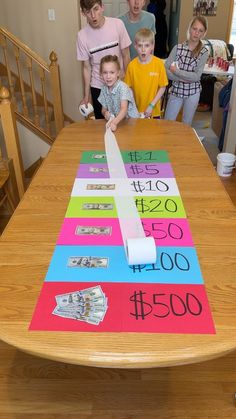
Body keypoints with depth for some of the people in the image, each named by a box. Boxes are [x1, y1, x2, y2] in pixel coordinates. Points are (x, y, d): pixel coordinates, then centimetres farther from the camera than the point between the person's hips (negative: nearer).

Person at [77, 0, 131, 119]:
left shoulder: (117, 24, -12)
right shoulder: (82, 35, -11)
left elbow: (125, 56, -3)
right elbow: (86, 67, -4)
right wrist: (86, 96, -2)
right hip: (98, 87, 0)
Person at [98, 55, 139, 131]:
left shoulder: (122, 87, -16)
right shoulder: (104, 89, 1)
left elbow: (124, 109, -28)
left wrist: (115, 122, -45)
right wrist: (105, 113, -13)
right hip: (114, 121, 4)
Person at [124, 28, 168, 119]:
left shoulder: (159, 63, -9)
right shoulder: (132, 65, -7)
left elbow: (162, 87, -4)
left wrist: (151, 105, -10)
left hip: (153, 111, 0)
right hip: (136, 111, 0)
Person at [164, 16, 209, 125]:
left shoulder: (204, 52, -7)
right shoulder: (178, 47, -4)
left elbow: (196, 76, -16)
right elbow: (166, 70, -11)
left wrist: (176, 71, -16)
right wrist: (184, 78, -19)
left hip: (193, 92, -1)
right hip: (176, 90, 1)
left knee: (187, 124, 13)